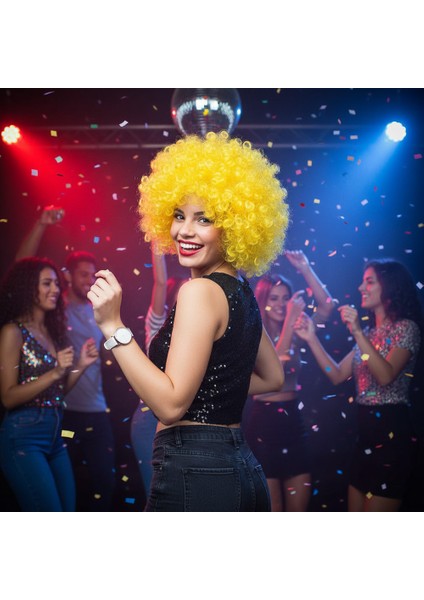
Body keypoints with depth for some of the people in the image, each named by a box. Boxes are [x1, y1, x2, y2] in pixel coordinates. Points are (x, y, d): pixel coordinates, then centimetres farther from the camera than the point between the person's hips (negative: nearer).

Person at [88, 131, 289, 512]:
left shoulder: (200, 291, -15)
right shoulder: (240, 291, 12)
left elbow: (172, 404, -22)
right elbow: (273, 379, 24)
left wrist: (113, 326, -21)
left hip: (194, 473, -9)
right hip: (242, 470, 9)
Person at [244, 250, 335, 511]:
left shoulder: (294, 333, 8)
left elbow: (327, 305, -2)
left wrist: (305, 268, -8)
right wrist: (289, 320, -24)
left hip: (294, 422, 5)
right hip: (263, 424, -5)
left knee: (299, 513, 9)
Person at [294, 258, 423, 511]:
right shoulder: (369, 333, 17)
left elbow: (386, 375, -22)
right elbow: (337, 375, 13)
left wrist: (357, 332, -24)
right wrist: (312, 338, 6)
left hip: (392, 432, -8)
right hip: (366, 432, 8)